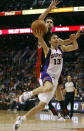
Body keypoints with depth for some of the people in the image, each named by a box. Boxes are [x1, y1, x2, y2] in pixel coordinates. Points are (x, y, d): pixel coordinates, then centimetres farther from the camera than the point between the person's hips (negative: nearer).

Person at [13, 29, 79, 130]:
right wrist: (40, 37, -49)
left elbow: (75, 47, 11)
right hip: (47, 75, -5)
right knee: (49, 87, -43)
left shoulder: (61, 49, 14)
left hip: (55, 79, 5)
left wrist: (74, 39, -12)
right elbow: (43, 44, -25)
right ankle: (29, 93, -21)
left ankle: (22, 118, 11)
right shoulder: (48, 50, -3)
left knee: (42, 105, 1)